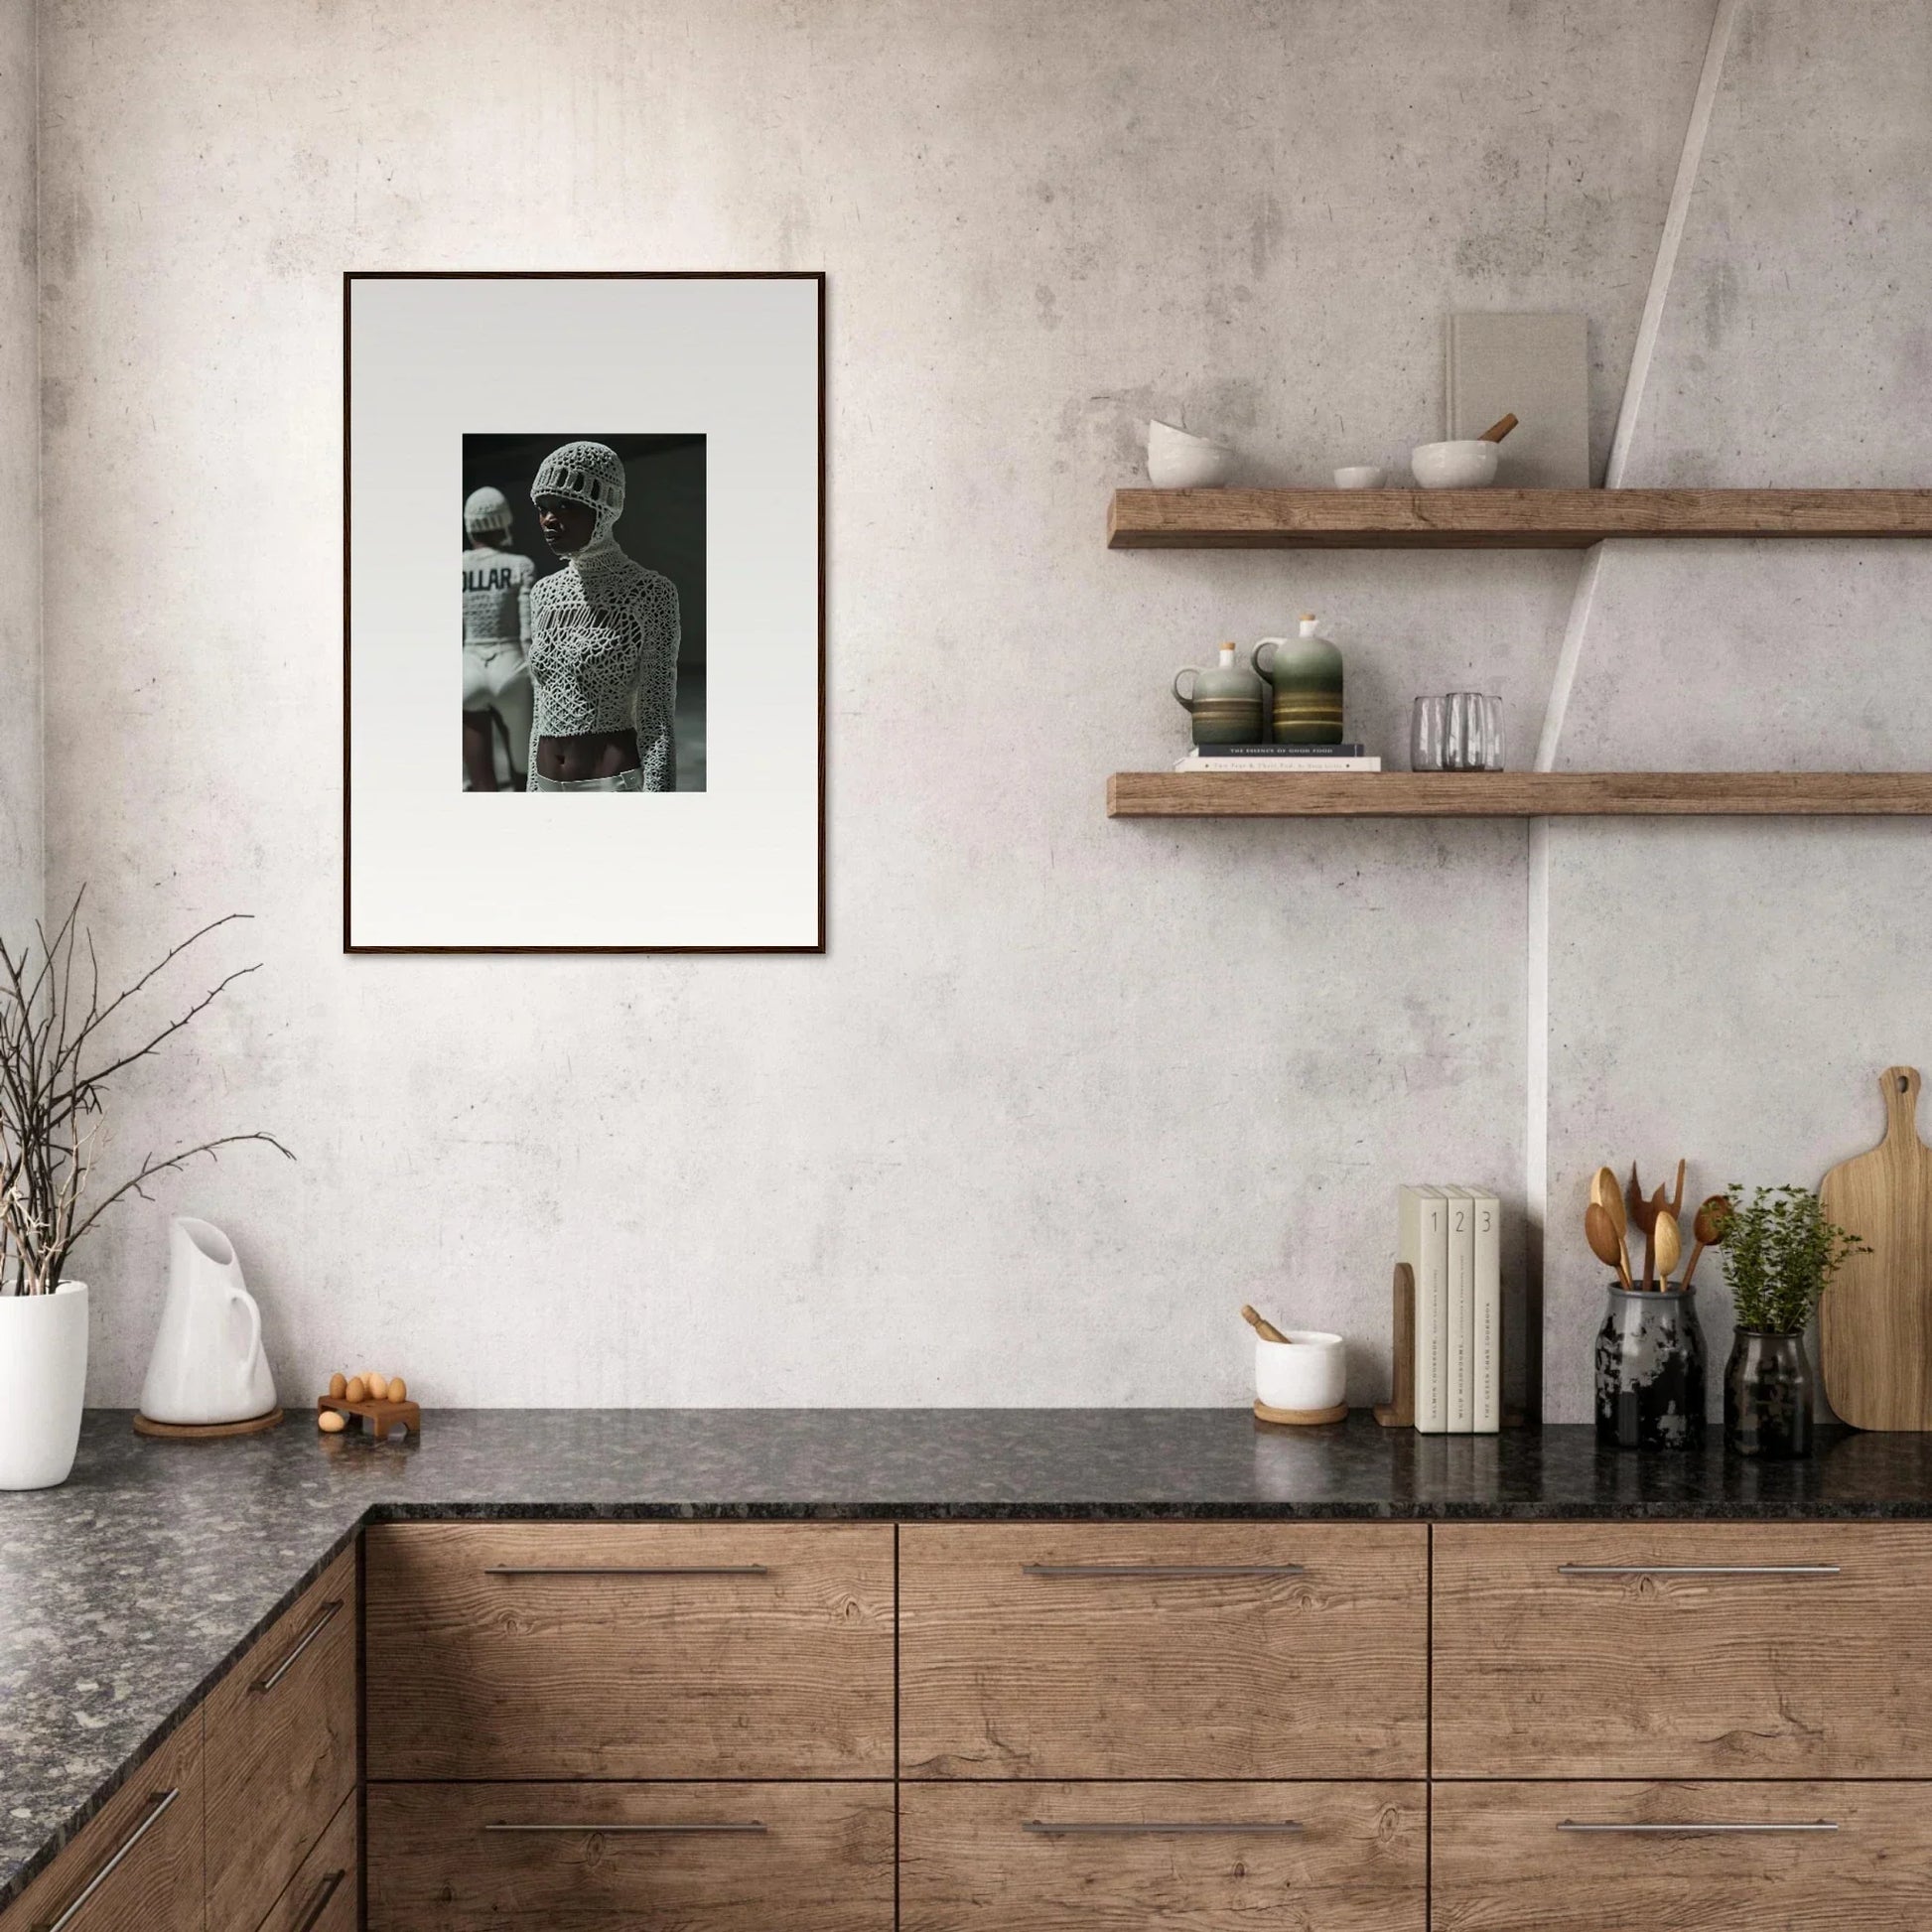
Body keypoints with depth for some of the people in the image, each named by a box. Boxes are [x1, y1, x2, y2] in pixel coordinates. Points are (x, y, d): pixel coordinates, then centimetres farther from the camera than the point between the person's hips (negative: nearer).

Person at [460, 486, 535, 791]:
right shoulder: (521, 567, -3)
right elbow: (530, 636, -9)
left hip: (467, 676, 1)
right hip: (510, 672, -1)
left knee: (482, 786, 3)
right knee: (523, 776, 19)